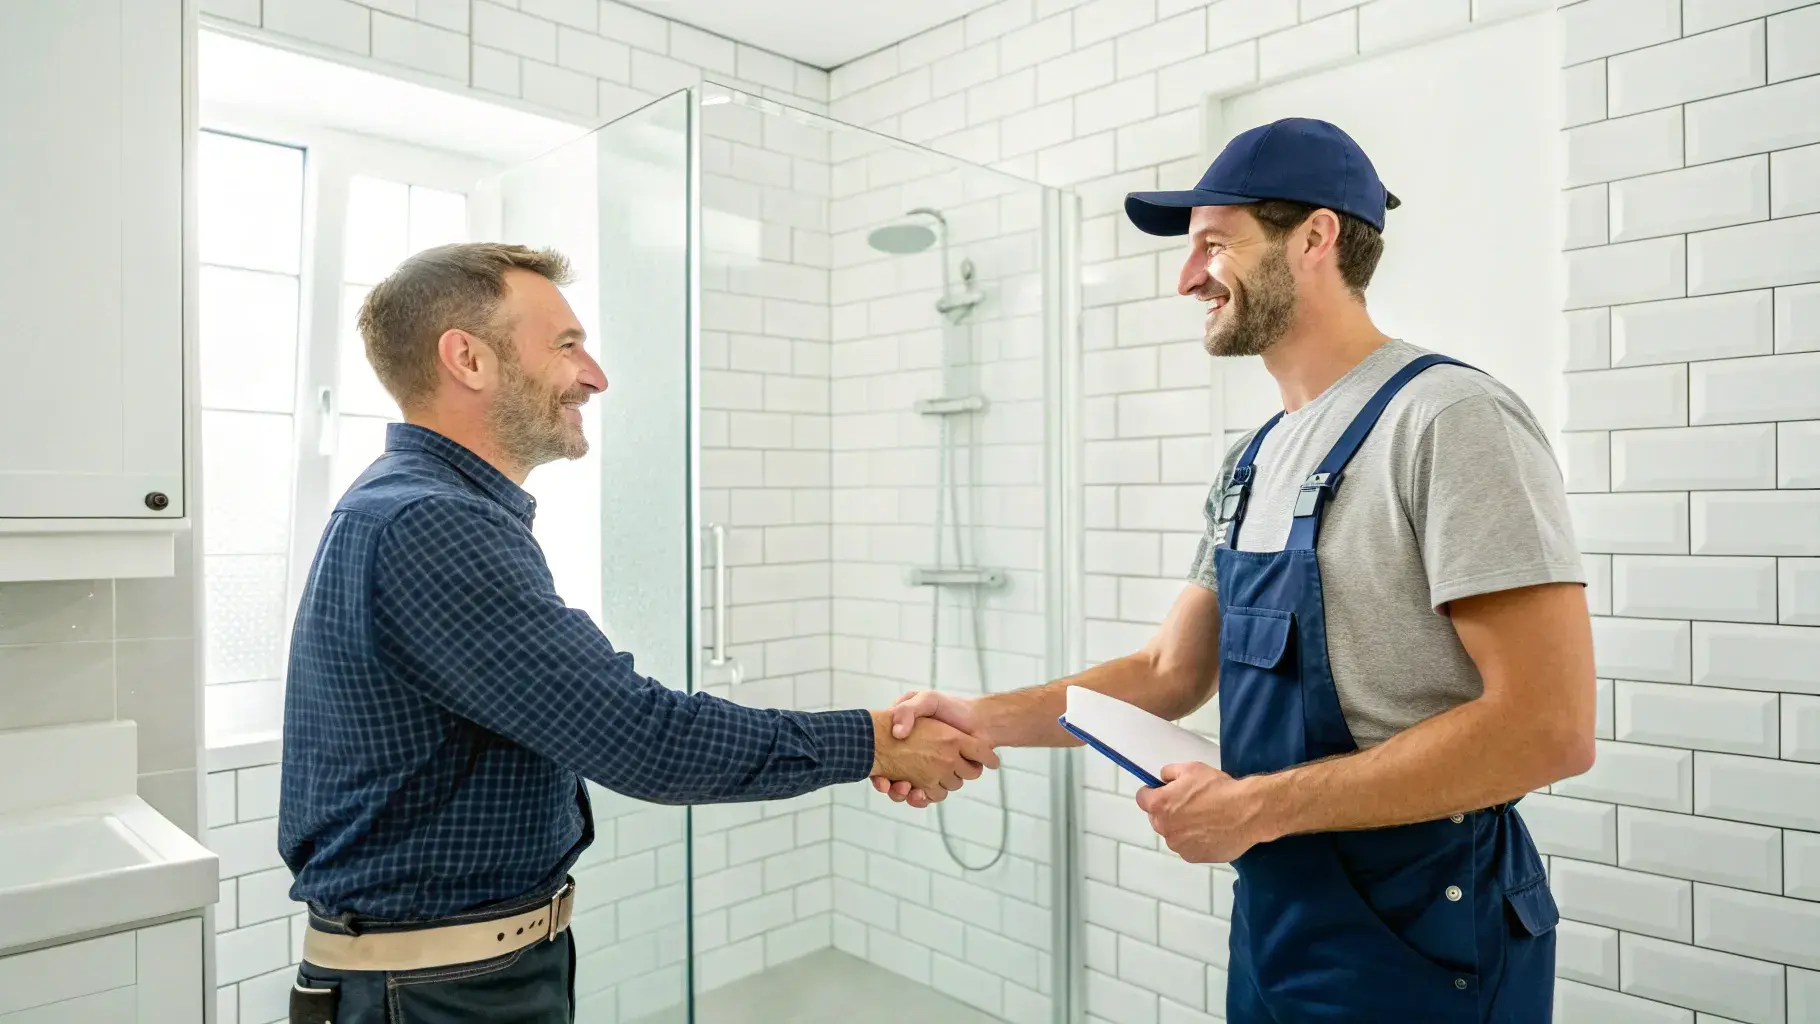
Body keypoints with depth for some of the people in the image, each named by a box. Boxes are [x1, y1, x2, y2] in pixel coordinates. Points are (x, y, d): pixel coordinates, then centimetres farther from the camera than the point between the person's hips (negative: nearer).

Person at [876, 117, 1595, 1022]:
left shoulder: (1448, 420, -17)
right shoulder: (1256, 459, 7)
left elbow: (1548, 728, -22)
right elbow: (1170, 675, 9)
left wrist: (1257, 806, -20)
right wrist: (984, 719, -3)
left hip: (1418, 947, -7)